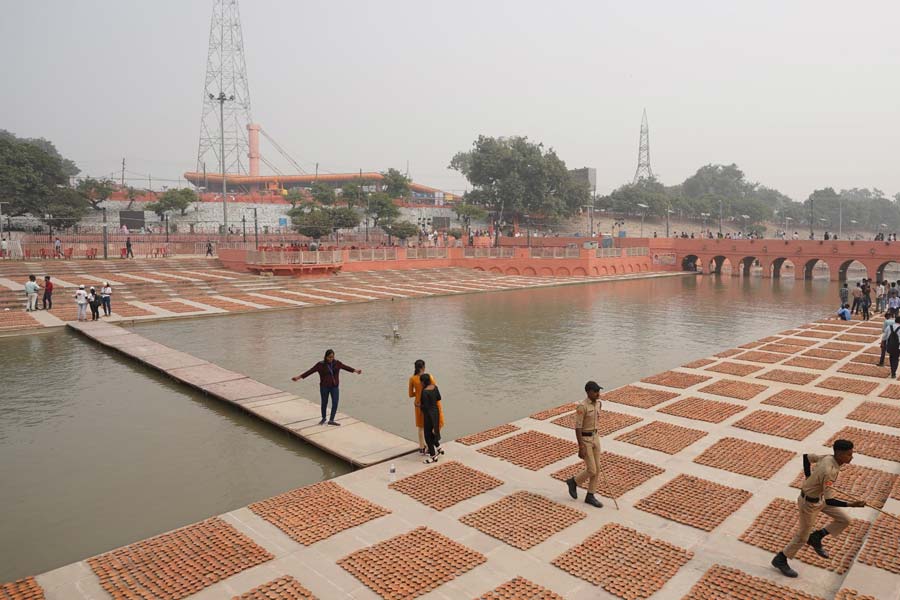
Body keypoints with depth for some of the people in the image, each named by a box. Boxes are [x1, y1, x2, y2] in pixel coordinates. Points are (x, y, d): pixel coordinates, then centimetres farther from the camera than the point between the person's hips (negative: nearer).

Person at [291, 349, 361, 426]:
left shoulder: (337, 363, -3)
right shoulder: (320, 364, -11)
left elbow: (346, 367, 9)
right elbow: (310, 371, -12)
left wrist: (355, 370, 18)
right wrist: (299, 377, -16)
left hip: (334, 387, 2)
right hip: (324, 387, -2)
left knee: (335, 403, -6)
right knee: (324, 403, 12)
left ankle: (331, 420, 2)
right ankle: (323, 418, 33)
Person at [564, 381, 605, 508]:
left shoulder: (597, 403, 2)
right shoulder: (582, 407, -24)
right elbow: (577, 427, -21)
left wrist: (596, 439, 20)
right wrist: (581, 448, -21)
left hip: (594, 438, 8)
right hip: (584, 440, -7)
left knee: (597, 469, 9)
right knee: (591, 471, -3)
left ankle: (590, 497, 22)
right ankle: (573, 481, 24)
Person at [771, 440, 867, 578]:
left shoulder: (828, 458, -12)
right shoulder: (829, 472, -35)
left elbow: (807, 456, 7)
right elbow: (829, 500, -31)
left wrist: (809, 479, 12)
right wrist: (851, 504, -36)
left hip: (819, 498, 8)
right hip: (809, 503, -8)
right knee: (803, 536, 8)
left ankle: (816, 538, 23)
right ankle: (780, 560, 25)